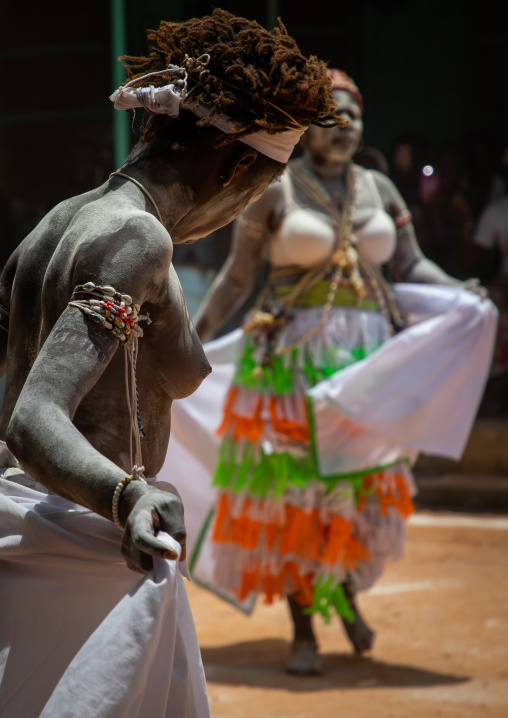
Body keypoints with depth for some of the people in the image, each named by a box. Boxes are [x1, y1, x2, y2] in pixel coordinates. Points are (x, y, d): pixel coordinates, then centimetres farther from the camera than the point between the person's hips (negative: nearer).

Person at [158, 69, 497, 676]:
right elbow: (237, 276, 2)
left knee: (363, 485, 3)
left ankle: (344, 589, 31)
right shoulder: (272, 191, -2)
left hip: (368, 354, 3)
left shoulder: (378, 189, 9)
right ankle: (303, 630, 8)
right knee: (291, 491, -2)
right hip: (292, 355, -3)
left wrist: (466, 298, -8)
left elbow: (411, 267, 8)